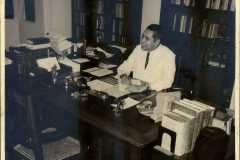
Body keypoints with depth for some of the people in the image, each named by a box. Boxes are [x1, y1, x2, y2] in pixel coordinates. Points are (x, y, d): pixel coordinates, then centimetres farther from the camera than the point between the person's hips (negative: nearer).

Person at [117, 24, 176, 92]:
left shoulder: (168, 55, -12)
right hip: (135, 89, 4)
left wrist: (146, 86, -31)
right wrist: (124, 76, -11)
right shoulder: (138, 49, 3)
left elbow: (167, 82, -19)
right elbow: (124, 67, 10)